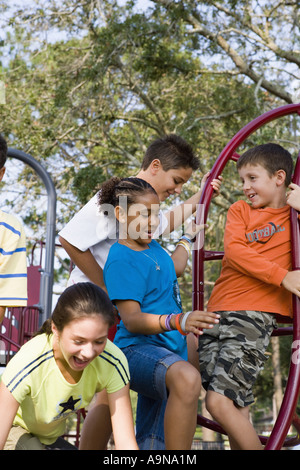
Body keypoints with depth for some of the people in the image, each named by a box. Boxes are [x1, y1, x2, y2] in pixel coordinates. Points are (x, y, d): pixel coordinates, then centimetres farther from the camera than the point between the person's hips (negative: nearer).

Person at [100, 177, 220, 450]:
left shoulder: (152, 246, 13)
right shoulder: (121, 260, -15)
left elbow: (174, 269, 37)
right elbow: (131, 320, -24)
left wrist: (187, 238, 50)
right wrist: (177, 321, -39)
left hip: (168, 351, 10)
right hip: (137, 349, -10)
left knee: (152, 443, 14)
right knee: (188, 378, -41)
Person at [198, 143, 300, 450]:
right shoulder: (239, 210, 17)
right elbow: (234, 250, -1)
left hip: (254, 315, -4)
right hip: (218, 311, 4)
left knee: (220, 403, -16)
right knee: (236, 407, 2)